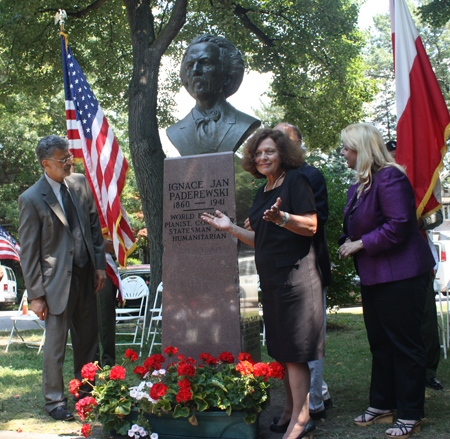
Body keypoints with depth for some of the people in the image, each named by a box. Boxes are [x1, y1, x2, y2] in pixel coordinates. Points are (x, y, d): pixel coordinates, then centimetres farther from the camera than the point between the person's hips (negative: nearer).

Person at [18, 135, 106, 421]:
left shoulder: (81, 184, 3)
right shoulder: (31, 199, -12)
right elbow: (28, 252, -9)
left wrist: (100, 264, 7)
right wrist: (35, 295, -10)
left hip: (86, 276, 5)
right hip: (57, 280, -5)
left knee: (88, 339, 15)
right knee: (56, 344, 3)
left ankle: (85, 392, 32)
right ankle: (55, 400, 21)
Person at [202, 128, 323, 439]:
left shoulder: (295, 180, -7)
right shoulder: (263, 192, 17)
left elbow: (311, 226, -15)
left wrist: (282, 217, -31)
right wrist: (231, 228, 13)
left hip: (296, 276, -9)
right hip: (271, 279, 9)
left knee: (294, 350, -7)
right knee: (281, 349, 13)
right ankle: (290, 411, 24)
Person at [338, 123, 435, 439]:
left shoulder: (389, 177, -17)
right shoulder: (359, 186, 13)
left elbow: (398, 225, -24)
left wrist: (361, 244, -18)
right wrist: (349, 242, 6)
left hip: (400, 276, -10)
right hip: (374, 277, 10)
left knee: (405, 344, -1)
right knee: (379, 342, 16)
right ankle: (382, 406, 29)